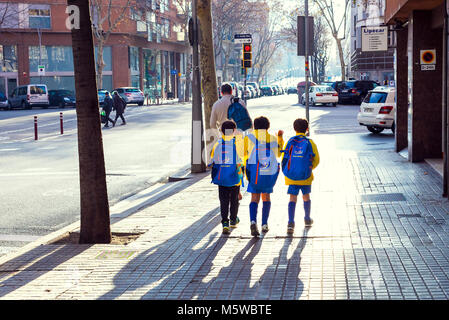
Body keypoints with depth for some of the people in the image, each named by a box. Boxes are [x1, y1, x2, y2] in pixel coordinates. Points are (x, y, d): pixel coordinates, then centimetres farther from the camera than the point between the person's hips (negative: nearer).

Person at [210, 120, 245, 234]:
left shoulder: (218, 144, -2)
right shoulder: (238, 142, -9)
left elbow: (212, 160, 4)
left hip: (221, 178, 1)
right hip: (235, 178, -1)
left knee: (224, 201, 5)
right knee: (234, 200, 16)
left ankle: (225, 223, -7)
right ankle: (233, 220, 28)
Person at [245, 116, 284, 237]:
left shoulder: (249, 138, -1)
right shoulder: (273, 139, 7)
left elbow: (243, 154, 3)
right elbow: (278, 154, 24)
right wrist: (280, 138, 32)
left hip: (255, 172, -2)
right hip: (270, 172, 2)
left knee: (255, 198, -1)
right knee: (266, 197, 18)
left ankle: (253, 221, -26)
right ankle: (264, 224, 18)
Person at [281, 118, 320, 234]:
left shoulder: (290, 142, 0)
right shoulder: (310, 143, -1)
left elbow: (284, 158, 2)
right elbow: (316, 160, 5)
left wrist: (286, 171, 15)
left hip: (291, 176, 0)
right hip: (306, 176, 0)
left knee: (293, 199, 0)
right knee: (306, 196, 20)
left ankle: (291, 223, -17)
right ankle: (307, 219, 36)